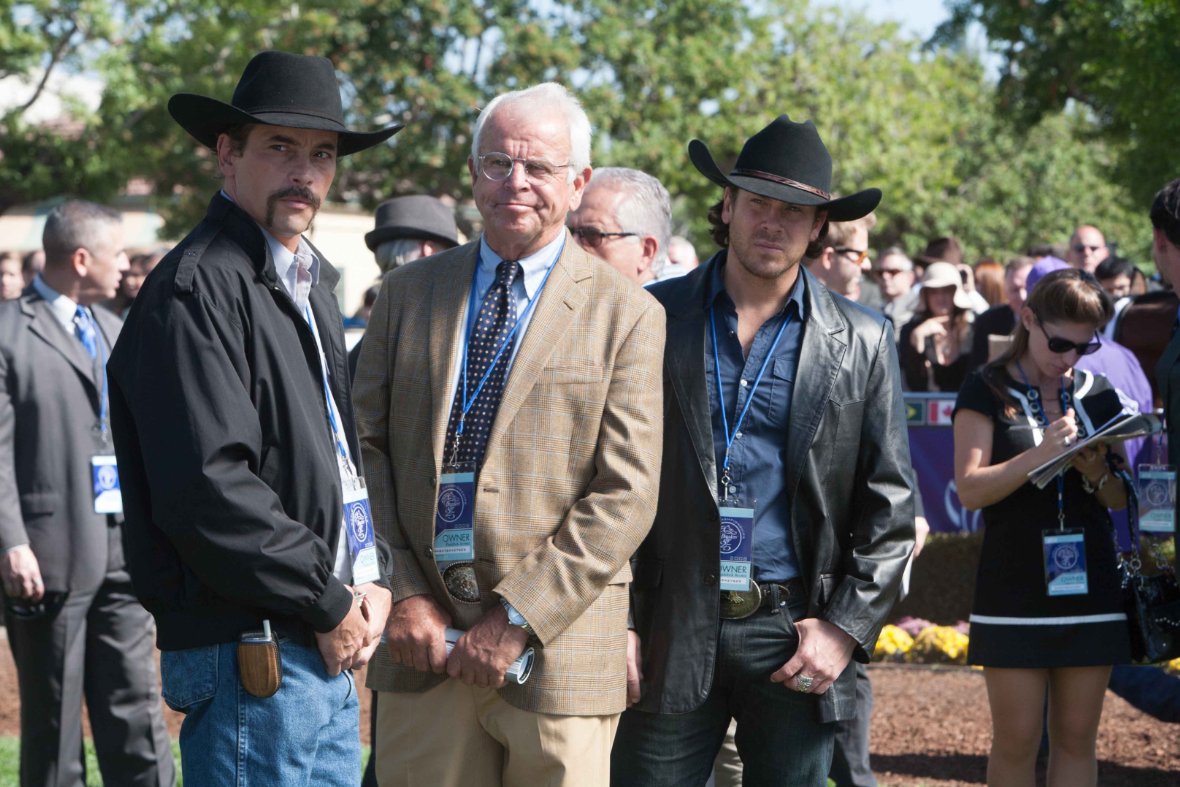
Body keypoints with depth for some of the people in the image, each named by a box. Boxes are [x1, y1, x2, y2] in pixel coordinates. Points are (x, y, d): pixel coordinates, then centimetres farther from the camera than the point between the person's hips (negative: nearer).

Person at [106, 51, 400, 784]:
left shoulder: (310, 284, 18)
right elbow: (208, 488, -21)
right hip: (249, 656, -9)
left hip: (329, 649, 9)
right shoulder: (197, 288, -12)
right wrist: (327, 605, -14)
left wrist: (374, 581, 5)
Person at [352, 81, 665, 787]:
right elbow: (367, 449, 8)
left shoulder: (627, 316, 0)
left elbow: (625, 497, -6)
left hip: (559, 643, -3)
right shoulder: (408, 292, 12)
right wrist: (403, 594, -4)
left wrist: (517, 619, -12)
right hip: (420, 632, 3)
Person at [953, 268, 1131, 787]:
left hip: (1088, 586, 3)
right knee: (1016, 741, -2)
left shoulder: (1098, 394, 10)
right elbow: (971, 489, -10)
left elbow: (1121, 500, 12)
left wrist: (1098, 474, -11)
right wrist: (1041, 454, -23)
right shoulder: (987, 390, -1)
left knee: (1076, 738, 6)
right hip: (1014, 596, -3)